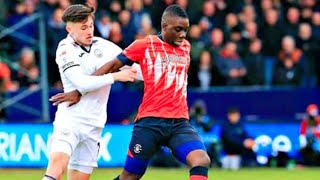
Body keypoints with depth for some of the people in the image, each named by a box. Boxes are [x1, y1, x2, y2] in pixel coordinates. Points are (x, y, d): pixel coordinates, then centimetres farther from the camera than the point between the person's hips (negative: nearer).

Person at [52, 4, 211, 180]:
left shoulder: (186, 47, 15)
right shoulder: (145, 45, 0)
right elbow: (112, 66, 4)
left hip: (180, 123, 4)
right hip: (150, 121, -4)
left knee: (202, 161, -21)